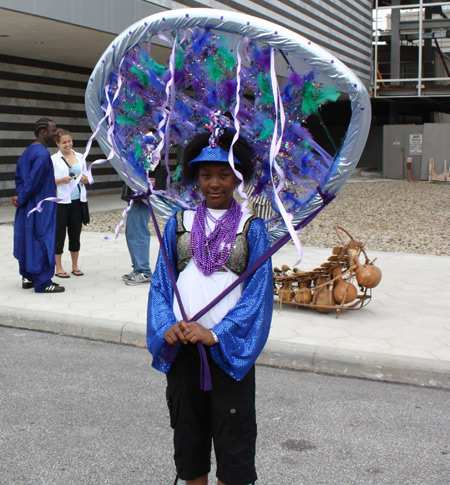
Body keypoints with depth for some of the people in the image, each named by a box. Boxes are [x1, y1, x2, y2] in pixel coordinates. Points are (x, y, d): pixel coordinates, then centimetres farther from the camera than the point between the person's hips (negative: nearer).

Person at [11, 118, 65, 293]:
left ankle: (27, 277, 26)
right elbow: (34, 180, -23)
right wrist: (21, 199, -11)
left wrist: (20, 196, 0)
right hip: (41, 206, -10)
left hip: (27, 206, 10)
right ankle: (42, 283, 3)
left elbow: (19, 177, 12)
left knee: (27, 239, 16)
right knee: (42, 241, -3)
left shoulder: (27, 152, 12)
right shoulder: (42, 154, -20)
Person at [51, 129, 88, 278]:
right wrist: (61, 180, -20)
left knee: (75, 233, 9)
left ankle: (75, 266, 20)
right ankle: (58, 268, 9)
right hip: (61, 202, -4)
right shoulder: (53, 159, -1)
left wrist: (84, 179, -7)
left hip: (77, 200, 4)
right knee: (59, 234, 1)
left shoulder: (80, 157, 11)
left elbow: (87, 178, 15)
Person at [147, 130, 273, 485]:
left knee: (233, 441, 3)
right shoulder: (179, 223, 7)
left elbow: (258, 292, -6)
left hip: (230, 348, -2)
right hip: (182, 346, 3)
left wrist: (216, 334, -17)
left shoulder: (251, 228, -1)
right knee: (188, 433, 14)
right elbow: (161, 282, 7)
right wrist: (167, 325, -11)